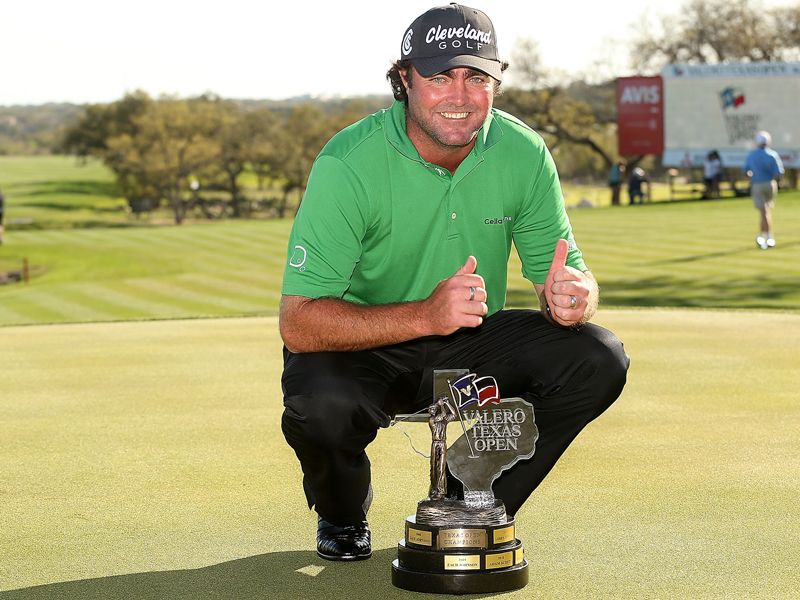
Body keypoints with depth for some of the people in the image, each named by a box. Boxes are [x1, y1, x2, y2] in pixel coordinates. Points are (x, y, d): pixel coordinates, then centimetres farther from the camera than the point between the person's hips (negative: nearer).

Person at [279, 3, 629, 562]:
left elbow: (574, 275, -4)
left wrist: (570, 296, -31)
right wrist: (425, 314, -43)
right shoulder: (348, 164, -23)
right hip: (362, 350, -4)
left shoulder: (523, 154, -11)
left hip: (473, 348, 4)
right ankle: (343, 516, 3)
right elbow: (297, 323, -30)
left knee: (598, 359, -18)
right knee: (320, 404, -36)